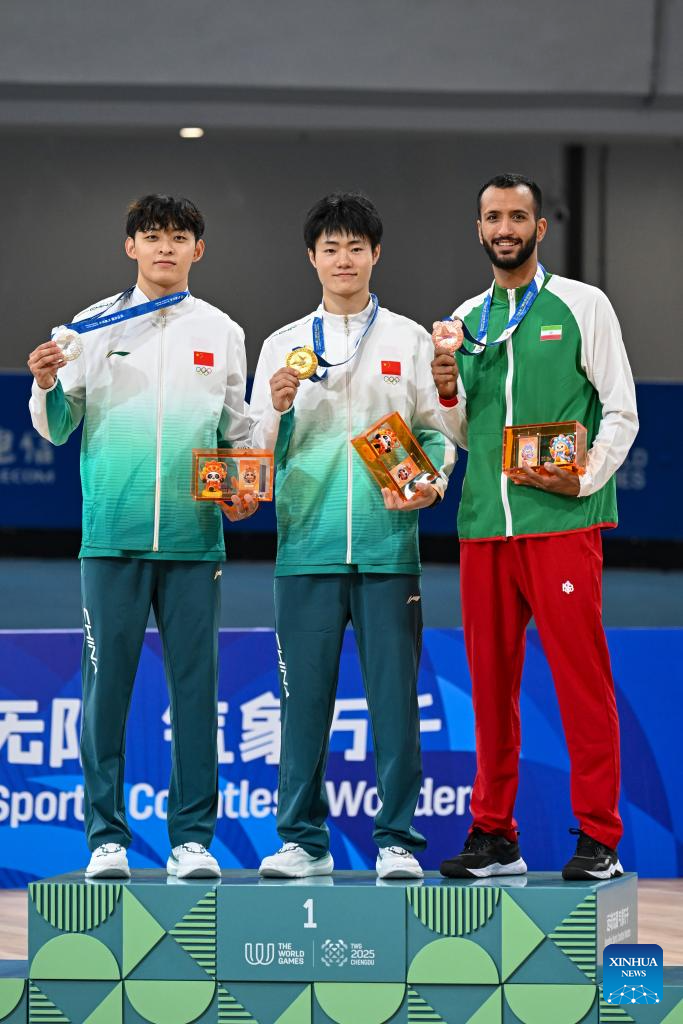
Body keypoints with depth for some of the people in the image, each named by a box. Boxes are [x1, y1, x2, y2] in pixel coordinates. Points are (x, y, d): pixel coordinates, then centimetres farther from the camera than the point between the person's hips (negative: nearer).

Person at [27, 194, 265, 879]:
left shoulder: (222, 332, 12)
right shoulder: (92, 326, 8)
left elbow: (238, 432, 17)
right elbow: (57, 429, 9)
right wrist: (47, 386, -11)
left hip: (195, 535, 1)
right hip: (112, 533, -1)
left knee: (195, 683, 1)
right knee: (106, 682, -2)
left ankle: (193, 836, 6)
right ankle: (106, 836, 5)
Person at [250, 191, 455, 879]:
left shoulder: (410, 341, 12)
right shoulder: (282, 346, 14)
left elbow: (436, 430, 9)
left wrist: (433, 479, -10)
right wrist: (279, 409, -7)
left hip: (388, 545, -1)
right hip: (307, 543, 1)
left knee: (394, 694, -2)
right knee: (304, 694, 1)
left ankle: (397, 840, 4)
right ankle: (303, 839, 9)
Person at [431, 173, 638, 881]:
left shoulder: (583, 306, 4)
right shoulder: (465, 320, 17)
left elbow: (621, 412, 0)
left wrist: (584, 477, -14)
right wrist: (448, 394, 0)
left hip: (560, 522, -5)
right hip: (483, 527, 5)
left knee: (582, 678, -6)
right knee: (490, 680, 7)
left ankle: (598, 838, -2)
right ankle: (493, 835, 14)